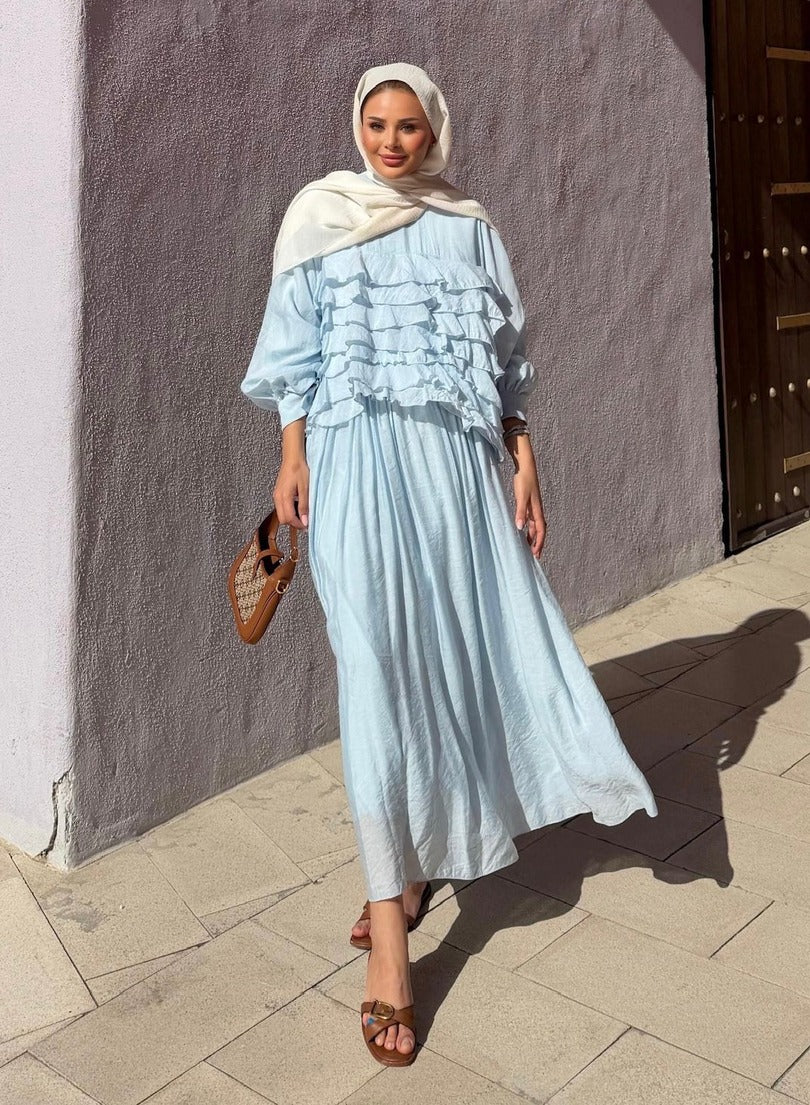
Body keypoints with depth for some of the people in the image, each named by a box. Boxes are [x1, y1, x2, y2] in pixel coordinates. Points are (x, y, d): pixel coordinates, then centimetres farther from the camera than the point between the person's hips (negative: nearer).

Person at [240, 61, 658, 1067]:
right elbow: (295, 352, 6)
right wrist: (293, 460, -4)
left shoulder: (467, 226, 15)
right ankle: (389, 930, -7)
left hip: (457, 457, 3)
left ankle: (424, 856, 27)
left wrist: (524, 461, 6)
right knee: (376, 666, -10)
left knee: (462, 649, 3)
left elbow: (502, 356, 14)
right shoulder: (321, 216, 9)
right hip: (360, 457, -3)